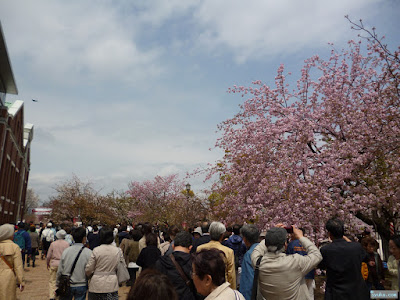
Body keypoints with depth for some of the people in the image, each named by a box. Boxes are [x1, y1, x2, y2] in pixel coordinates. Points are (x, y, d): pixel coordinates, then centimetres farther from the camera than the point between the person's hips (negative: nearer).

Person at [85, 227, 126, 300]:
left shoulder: (96, 250, -11)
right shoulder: (118, 251, -4)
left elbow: (88, 270, -5)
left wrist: (90, 275, 17)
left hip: (97, 285, -1)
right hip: (112, 285, 2)